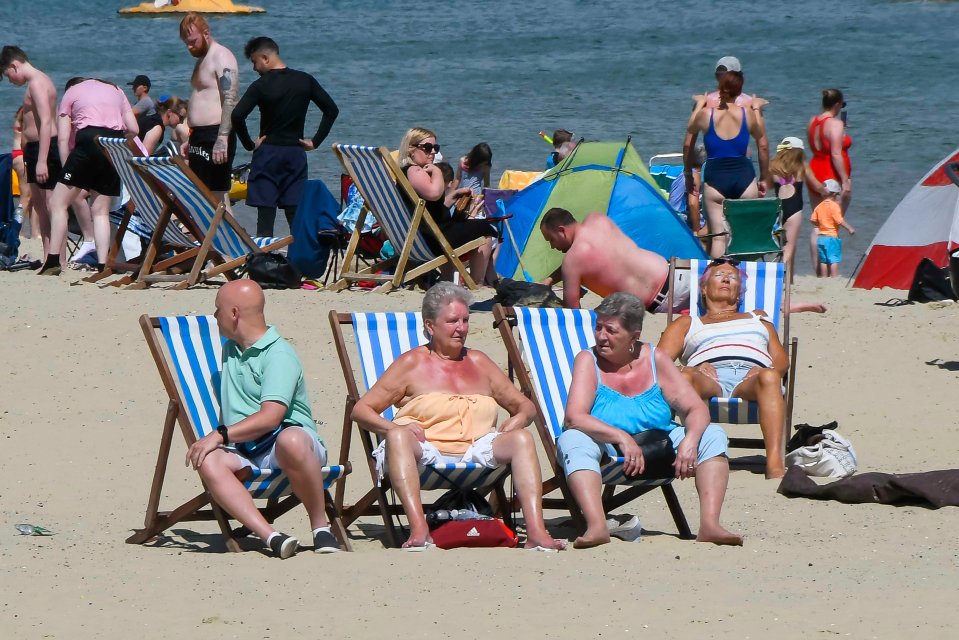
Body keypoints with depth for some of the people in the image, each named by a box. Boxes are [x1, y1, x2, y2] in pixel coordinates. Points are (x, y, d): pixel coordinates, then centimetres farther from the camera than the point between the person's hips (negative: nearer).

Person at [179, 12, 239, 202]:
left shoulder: (221, 57, -11)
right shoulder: (202, 59, 20)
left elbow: (230, 101, -21)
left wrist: (222, 138, -29)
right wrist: (191, 141, 24)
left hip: (216, 136, -10)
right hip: (200, 137, 10)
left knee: (218, 196, -11)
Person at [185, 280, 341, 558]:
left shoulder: (279, 355, -7)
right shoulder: (230, 349, 21)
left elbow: (270, 417, -19)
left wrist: (221, 435, -22)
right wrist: (215, 441, 21)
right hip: (243, 451, 6)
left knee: (290, 441, -44)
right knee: (209, 462, -30)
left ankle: (320, 525, -22)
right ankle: (271, 536, -43)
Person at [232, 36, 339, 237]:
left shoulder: (261, 86, -11)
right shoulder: (305, 81, 3)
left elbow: (237, 116, -21)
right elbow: (332, 110, 5)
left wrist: (249, 144, -8)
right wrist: (315, 142, 7)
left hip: (268, 153, -4)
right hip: (296, 153, 4)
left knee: (265, 213, -1)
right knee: (296, 214, 6)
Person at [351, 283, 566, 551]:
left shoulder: (478, 363, 24)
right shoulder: (411, 364, 13)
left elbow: (525, 406, 28)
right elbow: (362, 409, 8)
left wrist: (517, 420, 3)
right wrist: (394, 427, -12)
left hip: (477, 452, 3)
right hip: (426, 453, -3)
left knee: (522, 438, -24)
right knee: (398, 436, -35)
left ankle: (536, 532, -39)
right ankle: (419, 531, -52)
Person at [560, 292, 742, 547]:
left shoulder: (655, 359, 3)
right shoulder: (588, 361, -4)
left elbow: (696, 409, -2)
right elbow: (574, 418, -18)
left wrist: (689, 441, -24)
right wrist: (621, 437, -30)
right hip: (607, 453, -3)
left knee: (713, 435, -15)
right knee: (573, 440, -33)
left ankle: (709, 524, -31)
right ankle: (597, 526, -51)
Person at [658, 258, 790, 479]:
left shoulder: (757, 318, 41)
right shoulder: (687, 323, 36)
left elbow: (781, 359, 25)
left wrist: (770, 370, -1)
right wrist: (696, 369, -5)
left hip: (750, 378, 1)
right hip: (709, 378, -1)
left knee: (769, 377, -39)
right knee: (684, 376, -39)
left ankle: (775, 464, -56)